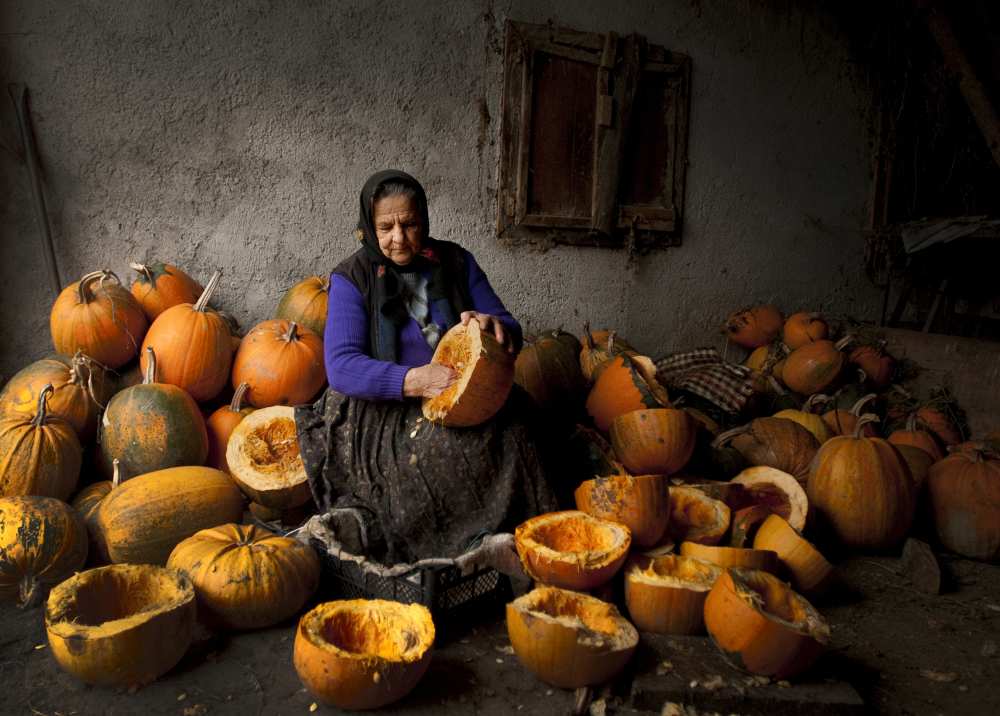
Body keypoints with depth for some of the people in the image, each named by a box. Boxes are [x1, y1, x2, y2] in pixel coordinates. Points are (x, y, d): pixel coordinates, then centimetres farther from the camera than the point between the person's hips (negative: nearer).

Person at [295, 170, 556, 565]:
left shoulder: (456, 262, 8)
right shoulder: (352, 278, -1)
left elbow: (511, 336, 9)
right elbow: (341, 366, -14)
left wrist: (492, 325, -18)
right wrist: (413, 381, -30)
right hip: (383, 411, -3)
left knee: (507, 438, -28)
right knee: (442, 450, -32)